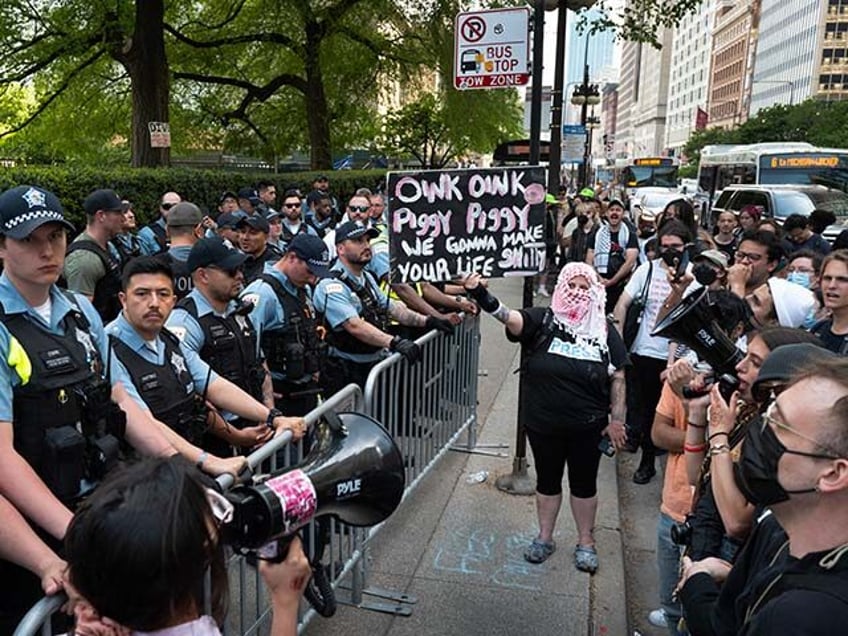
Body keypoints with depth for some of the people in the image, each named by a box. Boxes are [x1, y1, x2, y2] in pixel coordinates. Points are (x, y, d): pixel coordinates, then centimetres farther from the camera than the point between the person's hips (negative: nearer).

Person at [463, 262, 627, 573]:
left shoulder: (604, 331, -3)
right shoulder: (543, 320, -8)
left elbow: (618, 378, 2)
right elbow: (512, 318, -27)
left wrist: (617, 419, 1)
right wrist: (483, 297, -45)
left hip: (587, 427, 1)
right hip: (543, 424, 0)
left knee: (584, 483, 16)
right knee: (547, 480, 17)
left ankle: (585, 542, 37)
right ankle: (545, 537, 38)